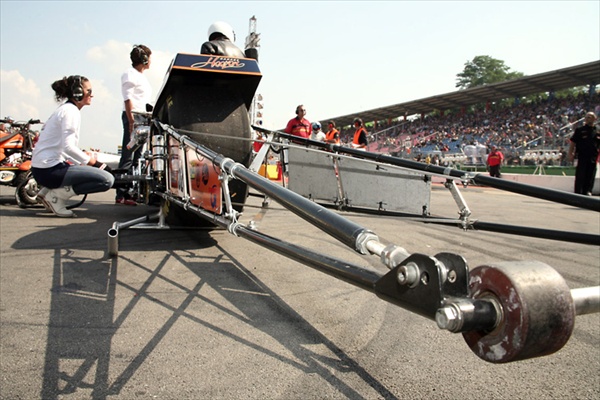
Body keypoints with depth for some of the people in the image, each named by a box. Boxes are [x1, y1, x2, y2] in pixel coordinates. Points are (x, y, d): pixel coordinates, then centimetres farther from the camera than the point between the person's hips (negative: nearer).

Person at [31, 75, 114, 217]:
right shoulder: (71, 111, -10)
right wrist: (88, 160, -7)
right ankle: (56, 195, -10)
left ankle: (49, 189, 12)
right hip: (50, 169, -10)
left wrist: (84, 156, 7)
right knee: (107, 179, -18)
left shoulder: (64, 109, 19)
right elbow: (67, 146, -21)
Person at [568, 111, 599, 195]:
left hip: (593, 158, 3)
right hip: (582, 156, -3)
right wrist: (570, 154, -9)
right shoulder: (580, 130, 2)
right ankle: (578, 192, 5)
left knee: (590, 176, 7)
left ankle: (587, 191, 15)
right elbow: (572, 142, -1)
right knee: (580, 176, -1)